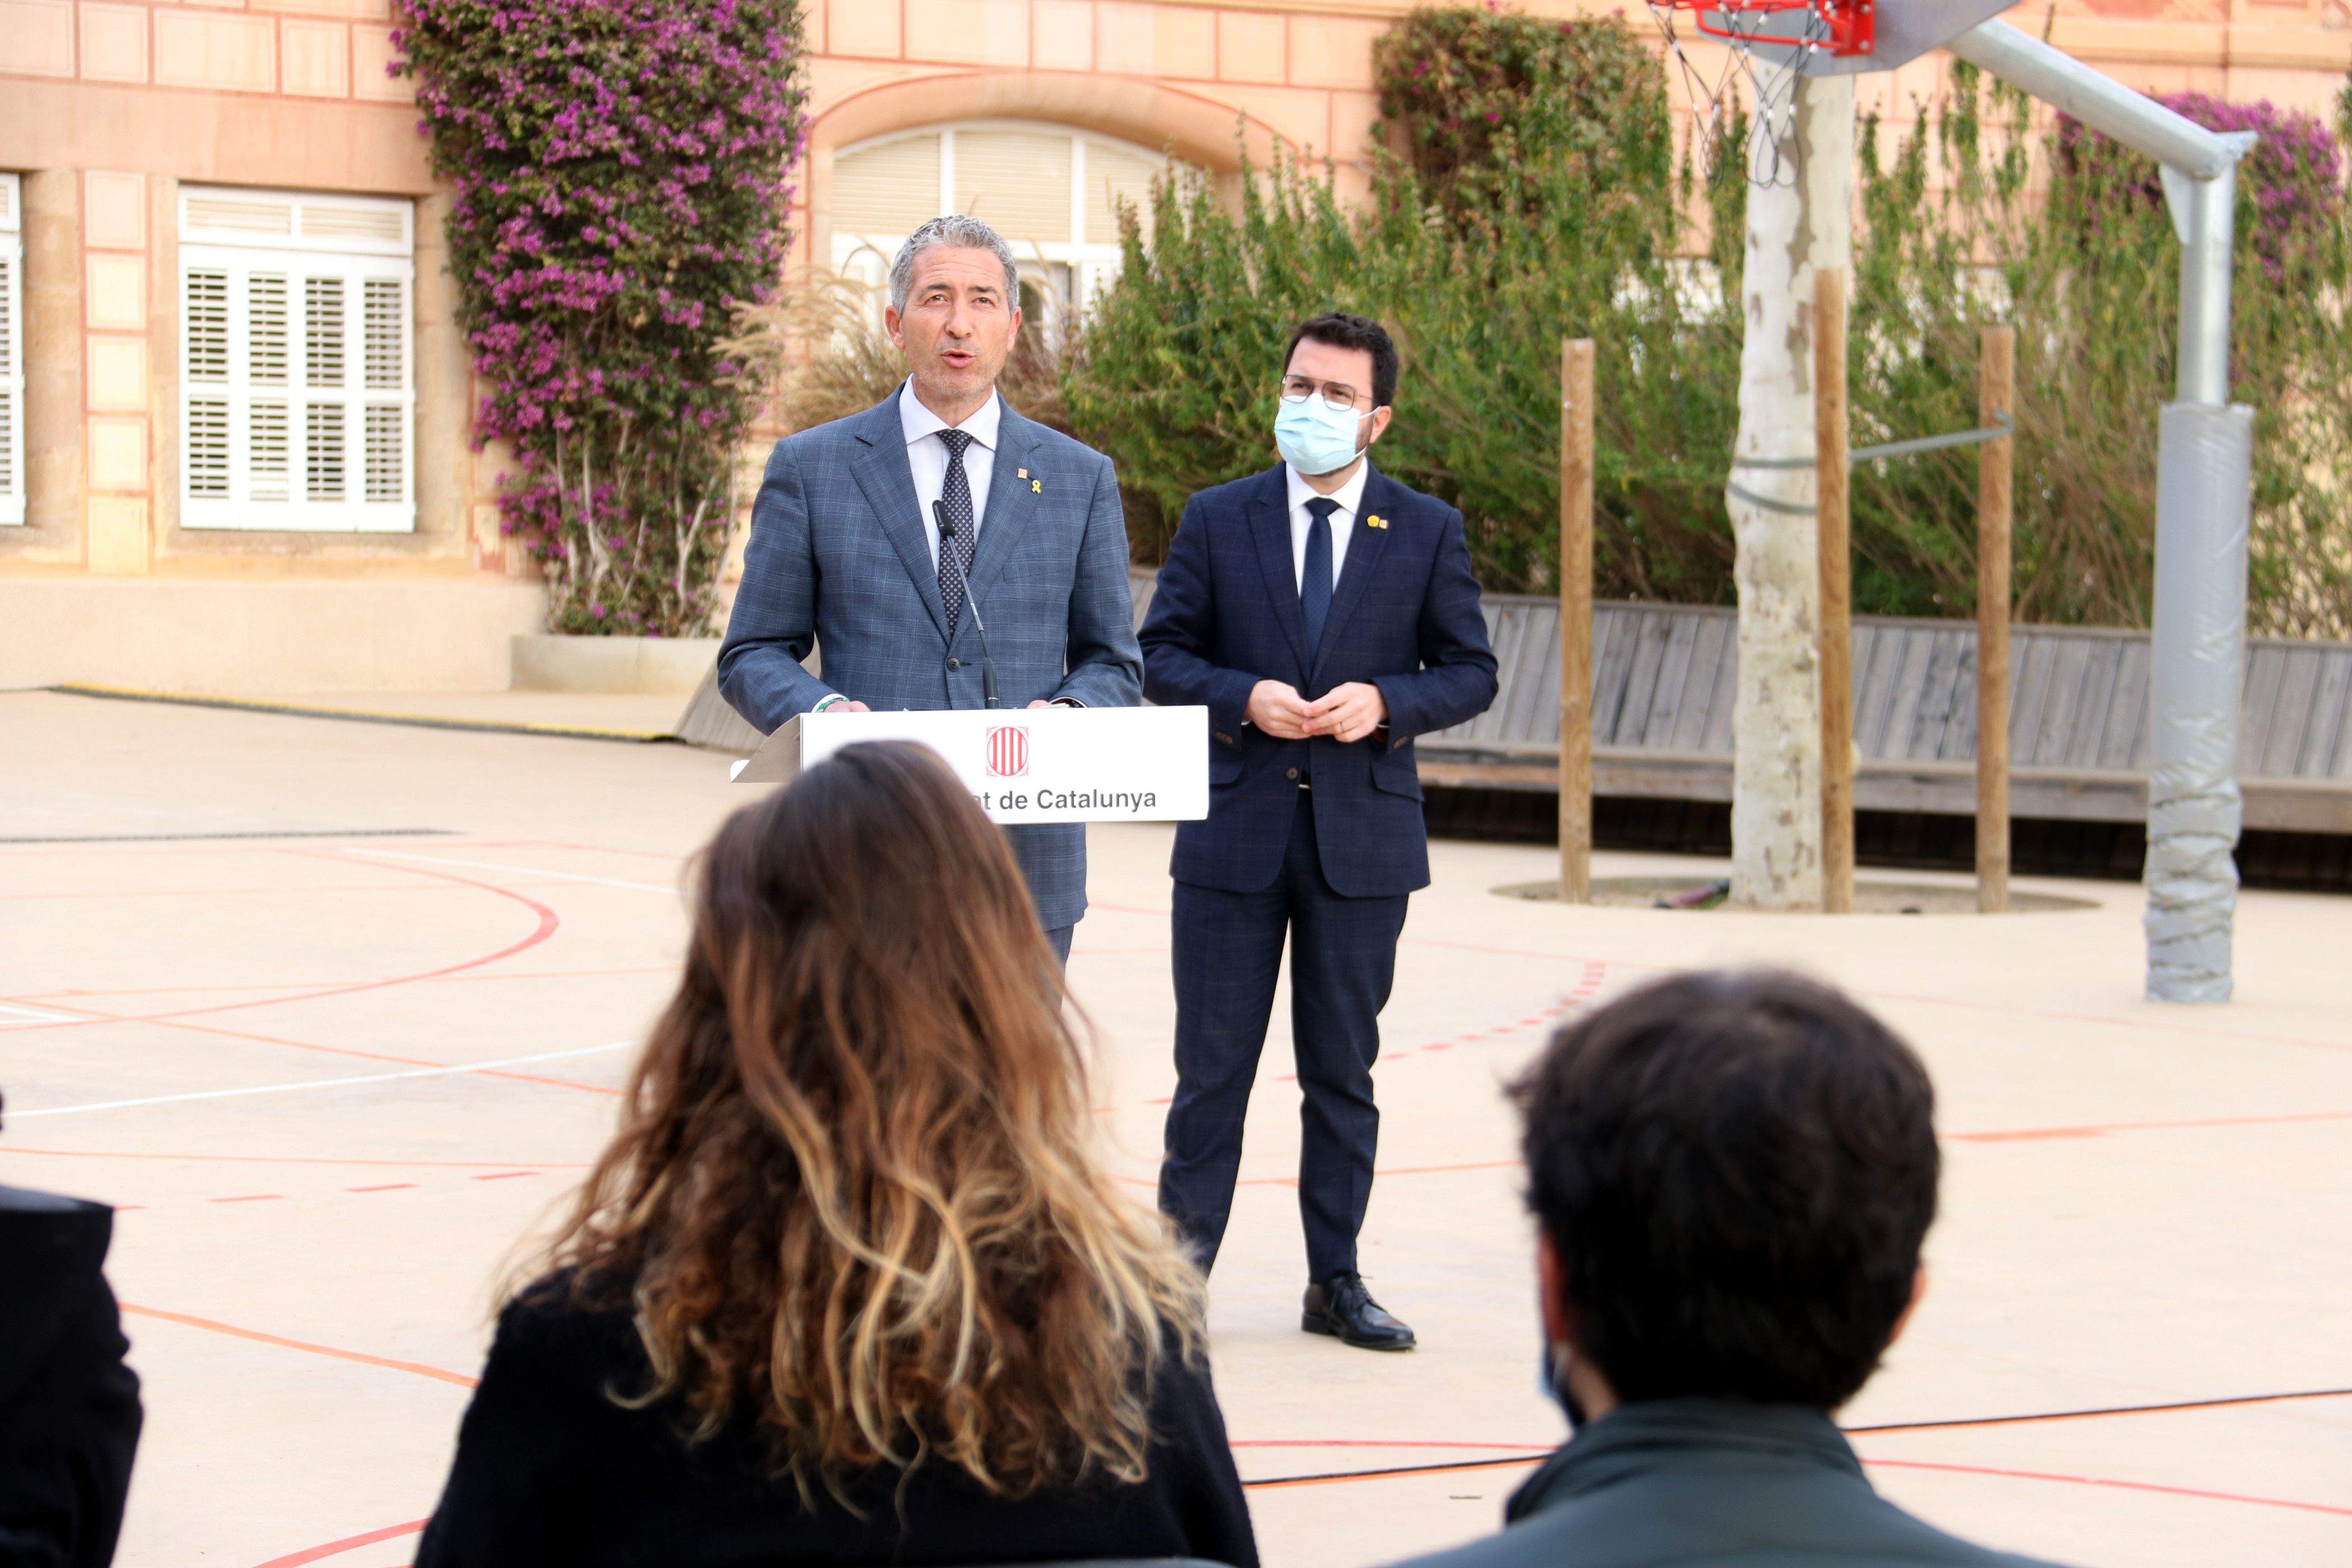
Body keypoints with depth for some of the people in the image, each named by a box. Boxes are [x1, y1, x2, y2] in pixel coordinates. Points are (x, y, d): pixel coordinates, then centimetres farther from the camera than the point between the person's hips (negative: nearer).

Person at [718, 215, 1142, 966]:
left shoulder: (1081, 478, 11)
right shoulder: (810, 468, 7)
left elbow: (1114, 661, 14)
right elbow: (753, 655, 7)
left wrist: (1068, 711, -9)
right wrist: (821, 708, -14)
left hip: (1028, 866, 1)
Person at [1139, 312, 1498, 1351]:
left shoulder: (1427, 531, 4)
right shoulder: (1217, 520, 4)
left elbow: (1471, 671, 5)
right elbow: (1161, 653, 4)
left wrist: (1385, 702, -14)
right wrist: (1244, 698, -14)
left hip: (1363, 835, 0)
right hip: (1235, 832, 0)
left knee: (1343, 1070, 8)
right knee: (1211, 1067, 3)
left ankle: (1336, 1282, 16)